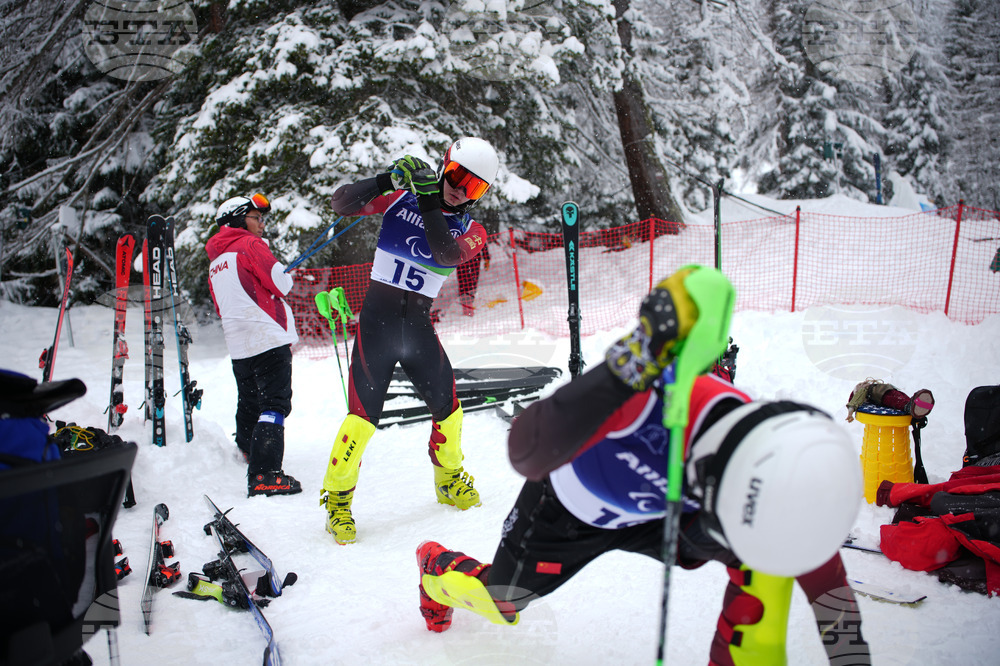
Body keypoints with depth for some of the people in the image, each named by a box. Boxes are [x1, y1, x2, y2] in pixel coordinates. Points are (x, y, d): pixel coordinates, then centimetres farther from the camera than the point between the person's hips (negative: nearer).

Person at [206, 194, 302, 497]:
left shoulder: (215, 263, 20)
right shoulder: (250, 245, -5)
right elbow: (281, 284, -9)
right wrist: (286, 275, 11)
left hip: (238, 346, 8)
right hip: (268, 338, -8)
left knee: (249, 405, 19)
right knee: (274, 404, -12)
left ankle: (247, 455, 31)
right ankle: (264, 475, -21)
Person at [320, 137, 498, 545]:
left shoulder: (471, 231, 4)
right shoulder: (400, 199, -2)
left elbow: (448, 255, -18)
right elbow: (341, 203, -11)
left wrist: (429, 203, -27)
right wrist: (386, 181, -25)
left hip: (419, 325, 3)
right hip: (377, 317, -3)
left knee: (447, 406, 6)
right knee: (364, 413, -10)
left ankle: (450, 479, 32)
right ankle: (338, 499, 7)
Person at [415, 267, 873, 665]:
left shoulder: (777, 472, -32)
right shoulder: (656, 403, -48)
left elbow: (825, 578, -17)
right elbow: (526, 455, -58)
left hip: (654, 515, 3)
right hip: (566, 508, -2)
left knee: (769, 557, -21)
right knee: (498, 604, 21)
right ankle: (438, 567, 55)